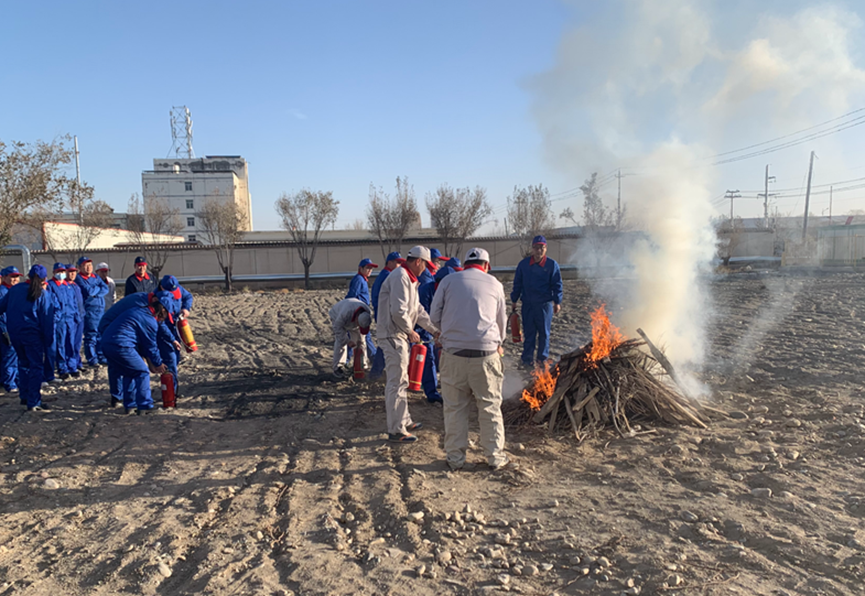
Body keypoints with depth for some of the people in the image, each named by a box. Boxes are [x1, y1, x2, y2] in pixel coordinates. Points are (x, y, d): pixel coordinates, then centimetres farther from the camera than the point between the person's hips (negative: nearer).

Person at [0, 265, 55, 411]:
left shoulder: (15, 289, 8)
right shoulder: (43, 294, -5)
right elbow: (47, 318, -8)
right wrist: (48, 339, -3)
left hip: (14, 333, 5)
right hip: (32, 333, -5)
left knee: (24, 363, 22)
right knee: (36, 366, -1)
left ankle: (24, 396, 30)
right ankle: (33, 403, -5)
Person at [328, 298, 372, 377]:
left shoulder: (367, 313, -28)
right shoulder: (346, 313, -45)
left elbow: (363, 330, -13)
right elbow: (338, 327, -32)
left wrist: (360, 344, -16)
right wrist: (347, 341, -31)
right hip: (337, 317, -5)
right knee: (340, 342, -17)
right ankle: (336, 368, -8)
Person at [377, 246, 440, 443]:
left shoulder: (409, 279, 17)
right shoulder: (400, 277, -17)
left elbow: (418, 310, 22)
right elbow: (398, 311, -25)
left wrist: (435, 330, 19)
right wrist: (410, 331, -13)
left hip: (400, 336, 11)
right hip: (393, 335, -11)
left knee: (401, 381, 20)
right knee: (397, 383, -6)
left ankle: (404, 421, 32)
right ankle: (396, 431, 0)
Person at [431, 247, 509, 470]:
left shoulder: (448, 281, 7)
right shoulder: (495, 284, 10)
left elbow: (435, 316, 7)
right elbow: (502, 320, 19)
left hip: (454, 352, 0)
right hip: (486, 352, 0)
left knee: (454, 406, 10)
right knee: (490, 406, 11)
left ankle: (455, 457, 19)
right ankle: (495, 456, 20)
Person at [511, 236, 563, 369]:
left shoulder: (552, 265, -3)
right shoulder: (524, 264, 2)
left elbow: (557, 284, 1)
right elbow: (517, 283, 9)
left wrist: (557, 301, -5)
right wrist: (514, 300, 10)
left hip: (545, 304, -1)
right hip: (528, 304, 1)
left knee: (544, 332, 9)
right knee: (528, 333, 5)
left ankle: (542, 358, 23)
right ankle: (527, 359, 14)